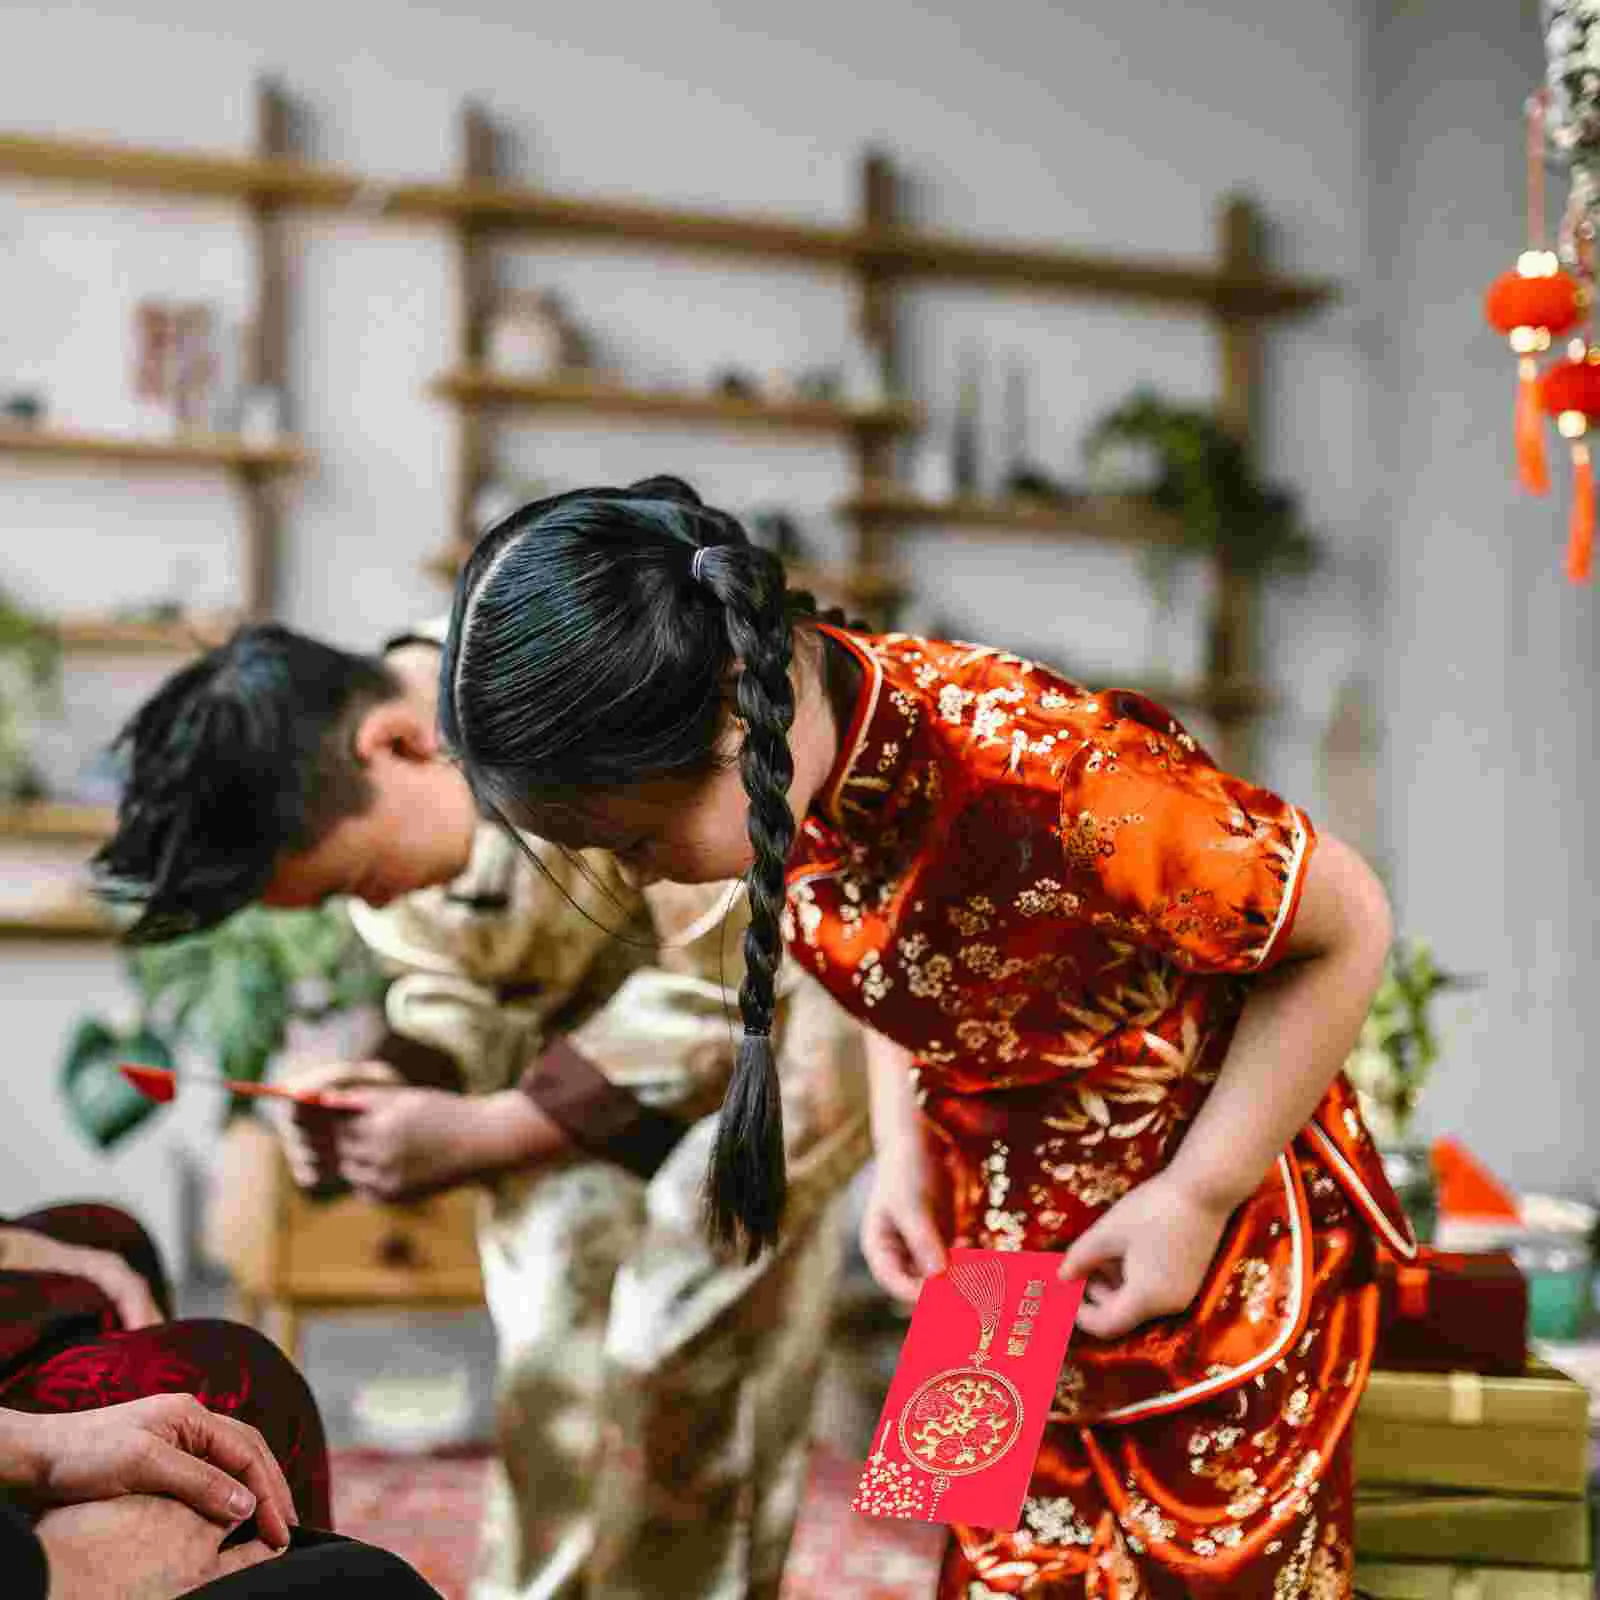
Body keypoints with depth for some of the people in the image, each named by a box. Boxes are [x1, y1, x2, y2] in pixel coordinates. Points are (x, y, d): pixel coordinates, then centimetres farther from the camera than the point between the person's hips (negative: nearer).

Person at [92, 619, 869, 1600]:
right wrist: (395, 1084, -21)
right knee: (550, 1379, 3)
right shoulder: (371, 805, -12)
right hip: (581, 1045, 6)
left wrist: (478, 1132, -30)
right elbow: (451, 987, 2)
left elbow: (725, 990, -30)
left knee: (690, 1390, -7)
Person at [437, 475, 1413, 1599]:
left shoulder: (1052, 785, -34)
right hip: (1004, 1250, 6)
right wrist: (905, 1146, -1)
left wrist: (1196, 1199, -18)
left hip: (1219, 1245, -6)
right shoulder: (805, 744, -12)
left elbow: (1343, 928, -20)